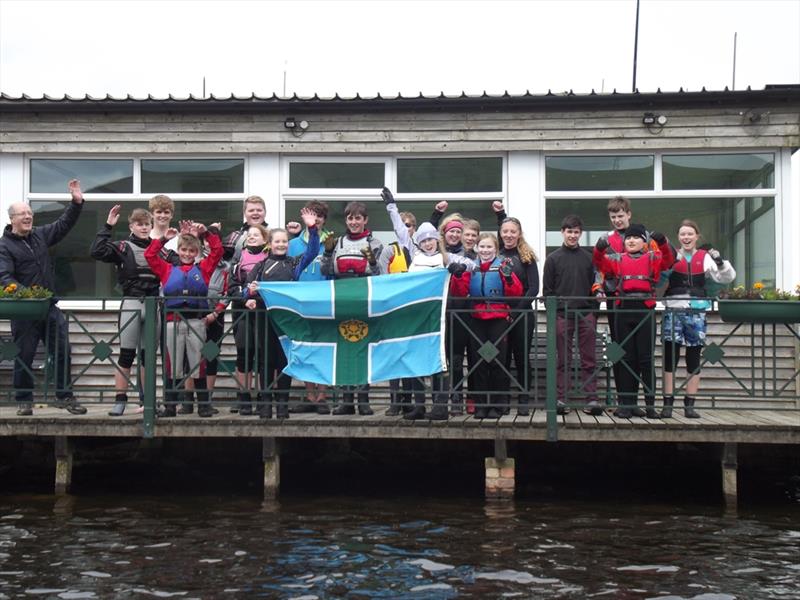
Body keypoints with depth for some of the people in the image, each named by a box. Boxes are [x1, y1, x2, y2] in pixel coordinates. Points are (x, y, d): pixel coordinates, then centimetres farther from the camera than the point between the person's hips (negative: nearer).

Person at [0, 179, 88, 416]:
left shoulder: (40, 235, 12)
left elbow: (64, 224, 20)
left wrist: (77, 202, 7)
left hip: (50, 307, 5)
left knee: (62, 352, 3)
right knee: (24, 356, 4)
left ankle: (64, 396, 11)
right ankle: (23, 400, 15)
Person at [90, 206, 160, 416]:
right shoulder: (124, 247, 1)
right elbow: (97, 251, -13)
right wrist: (108, 226, -13)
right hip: (131, 304, -3)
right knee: (126, 354, -3)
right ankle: (120, 400, 1)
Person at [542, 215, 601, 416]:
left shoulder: (589, 257, 10)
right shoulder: (553, 258, 6)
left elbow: (595, 285, 10)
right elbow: (547, 289, 5)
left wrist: (594, 312, 2)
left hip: (586, 314, 1)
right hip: (562, 315, -1)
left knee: (589, 360, 1)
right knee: (563, 360, 2)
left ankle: (592, 399, 3)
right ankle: (561, 399, 5)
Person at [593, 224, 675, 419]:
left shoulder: (653, 258, 9)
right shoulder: (617, 259, 14)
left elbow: (668, 259, -8)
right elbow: (599, 262, 1)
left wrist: (663, 243, -26)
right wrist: (599, 248, -20)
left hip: (645, 310, -2)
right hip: (623, 310, 2)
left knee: (646, 358, -1)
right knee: (626, 357, 5)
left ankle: (650, 403, 4)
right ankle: (626, 403, 9)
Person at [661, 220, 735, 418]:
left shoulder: (705, 257, 10)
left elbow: (727, 277, 6)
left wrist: (720, 261, -10)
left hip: (697, 311, 2)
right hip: (673, 310, -2)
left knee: (694, 359, 5)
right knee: (670, 357, -3)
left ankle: (689, 405, 11)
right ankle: (667, 404, 1)